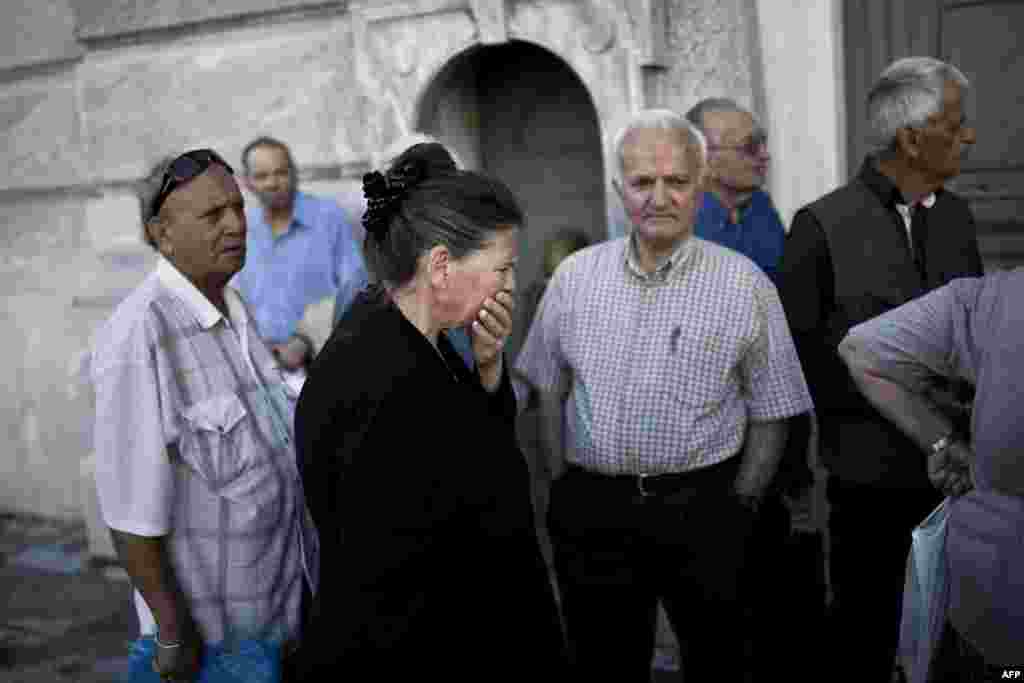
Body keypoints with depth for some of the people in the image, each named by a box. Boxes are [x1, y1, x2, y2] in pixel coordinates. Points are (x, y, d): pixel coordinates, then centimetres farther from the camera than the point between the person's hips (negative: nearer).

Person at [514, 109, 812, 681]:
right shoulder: (575, 276, 3)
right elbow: (537, 390, 9)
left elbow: (771, 412, 0)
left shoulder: (745, 284, -4)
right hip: (590, 511, 2)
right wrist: (551, 492, 3)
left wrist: (739, 506, -6)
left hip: (703, 511, -2)